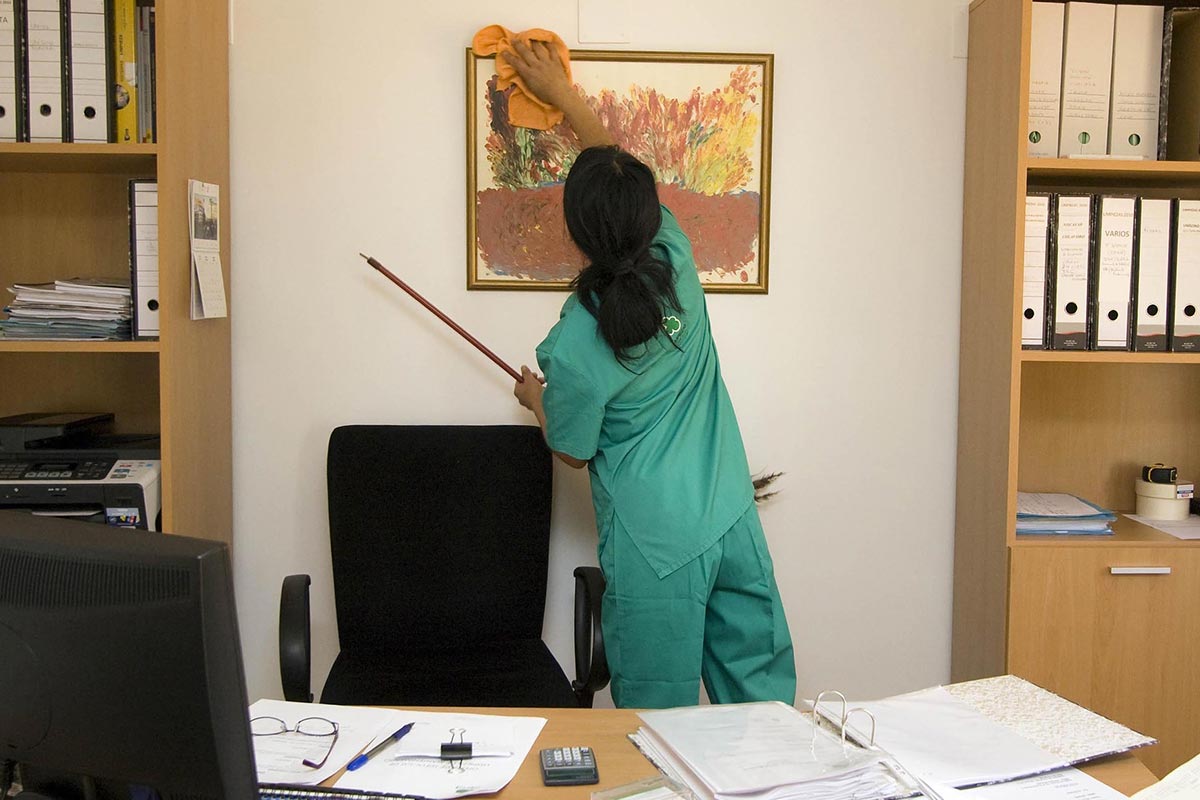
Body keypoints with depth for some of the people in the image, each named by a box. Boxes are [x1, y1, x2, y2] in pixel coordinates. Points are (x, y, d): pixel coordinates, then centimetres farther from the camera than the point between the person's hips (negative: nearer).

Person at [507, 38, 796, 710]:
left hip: (655, 545, -5)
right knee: (763, 695, 17)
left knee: (663, 716, 12)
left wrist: (536, 398, 18)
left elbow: (573, 450, -3)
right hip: (734, 521, 5)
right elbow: (627, 178, 11)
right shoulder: (677, 263, -8)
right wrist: (565, 93, 21)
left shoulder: (575, 345, -19)